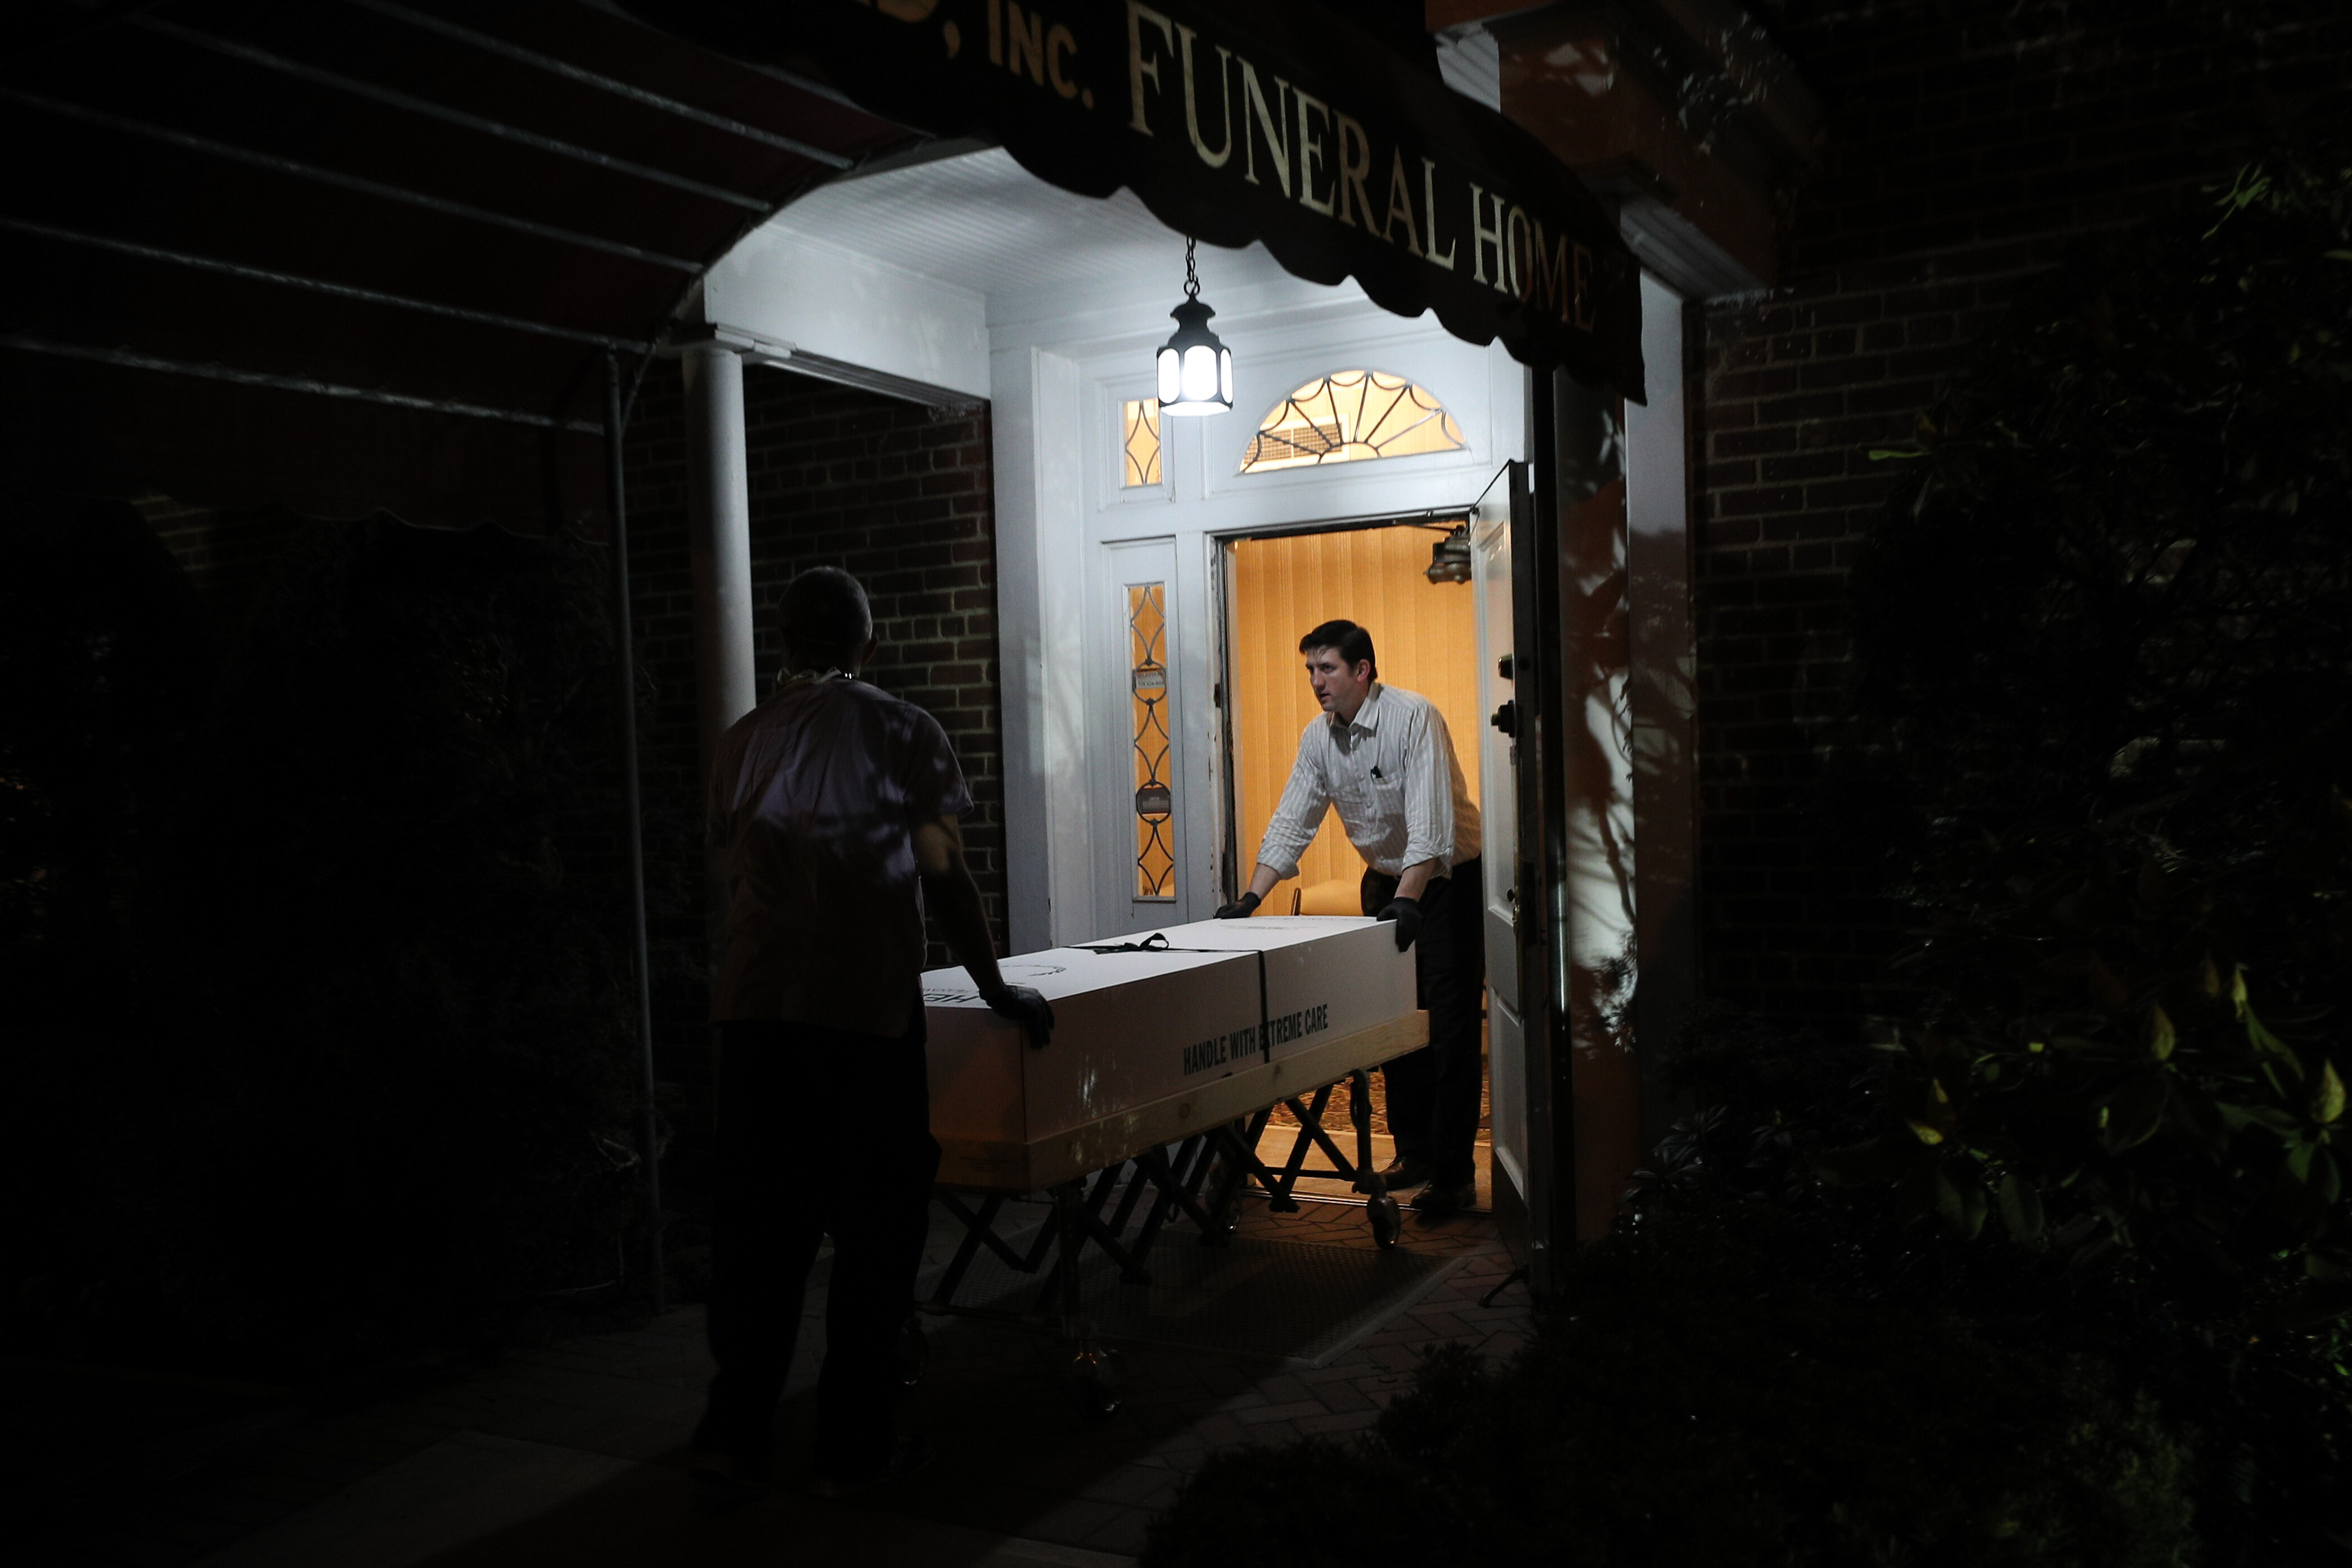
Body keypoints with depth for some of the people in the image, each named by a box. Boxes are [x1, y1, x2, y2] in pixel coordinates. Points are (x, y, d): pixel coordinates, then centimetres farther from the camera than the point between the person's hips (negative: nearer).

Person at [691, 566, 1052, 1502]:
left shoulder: (740, 744, 15)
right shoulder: (901, 731, 3)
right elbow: (944, 879, 0)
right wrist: (996, 988, 9)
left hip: (753, 1008, 4)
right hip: (865, 1006, -4)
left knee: (758, 1223, 11)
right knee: (876, 1223, 7)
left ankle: (734, 1438, 13)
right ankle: (852, 1447, 13)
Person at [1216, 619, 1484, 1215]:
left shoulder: (1414, 717, -22)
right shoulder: (1318, 737, -2)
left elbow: (1430, 823, -31)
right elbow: (1291, 821, 0)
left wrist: (1407, 901, -41)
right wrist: (1250, 898, -10)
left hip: (1448, 878, -7)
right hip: (1385, 881, 7)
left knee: (1449, 1027, -8)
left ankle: (1454, 1173, -5)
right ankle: (1412, 1153, 21)